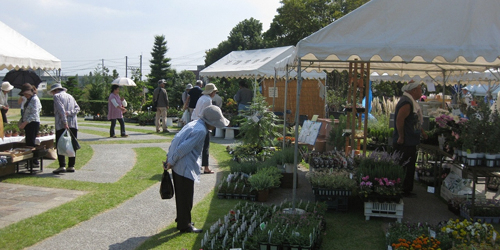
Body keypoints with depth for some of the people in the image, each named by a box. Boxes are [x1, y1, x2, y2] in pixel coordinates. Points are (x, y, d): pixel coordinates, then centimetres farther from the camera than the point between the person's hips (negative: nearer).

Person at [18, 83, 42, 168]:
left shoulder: (35, 99, -11)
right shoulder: (29, 100, 17)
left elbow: (34, 114, -18)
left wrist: (25, 123, -21)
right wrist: (21, 121, 10)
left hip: (33, 123, -9)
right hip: (28, 124, 9)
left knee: (30, 143, -8)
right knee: (28, 143, 7)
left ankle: (35, 162, -4)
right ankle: (31, 161, 10)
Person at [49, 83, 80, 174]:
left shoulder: (57, 96, 2)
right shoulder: (70, 96, 22)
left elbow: (61, 109, -13)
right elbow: (77, 108, 9)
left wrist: (65, 122, -18)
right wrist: (69, 113, -4)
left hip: (61, 125, -6)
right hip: (73, 125, 6)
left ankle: (62, 166, -12)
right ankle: (71, 166, 9)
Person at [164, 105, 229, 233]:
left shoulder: (194, 124, 11)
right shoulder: (200, 131, -20)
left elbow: (176, 140, 15)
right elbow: (183, 148, -23)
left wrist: (169, 157, 16)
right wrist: (171, 162, -12)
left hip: (178, 166, 10)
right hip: (185, 168, -10)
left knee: (181, 195, 21)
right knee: (186, 197, 2)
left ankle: (182, 220, 35)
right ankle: (185, 225, 13)